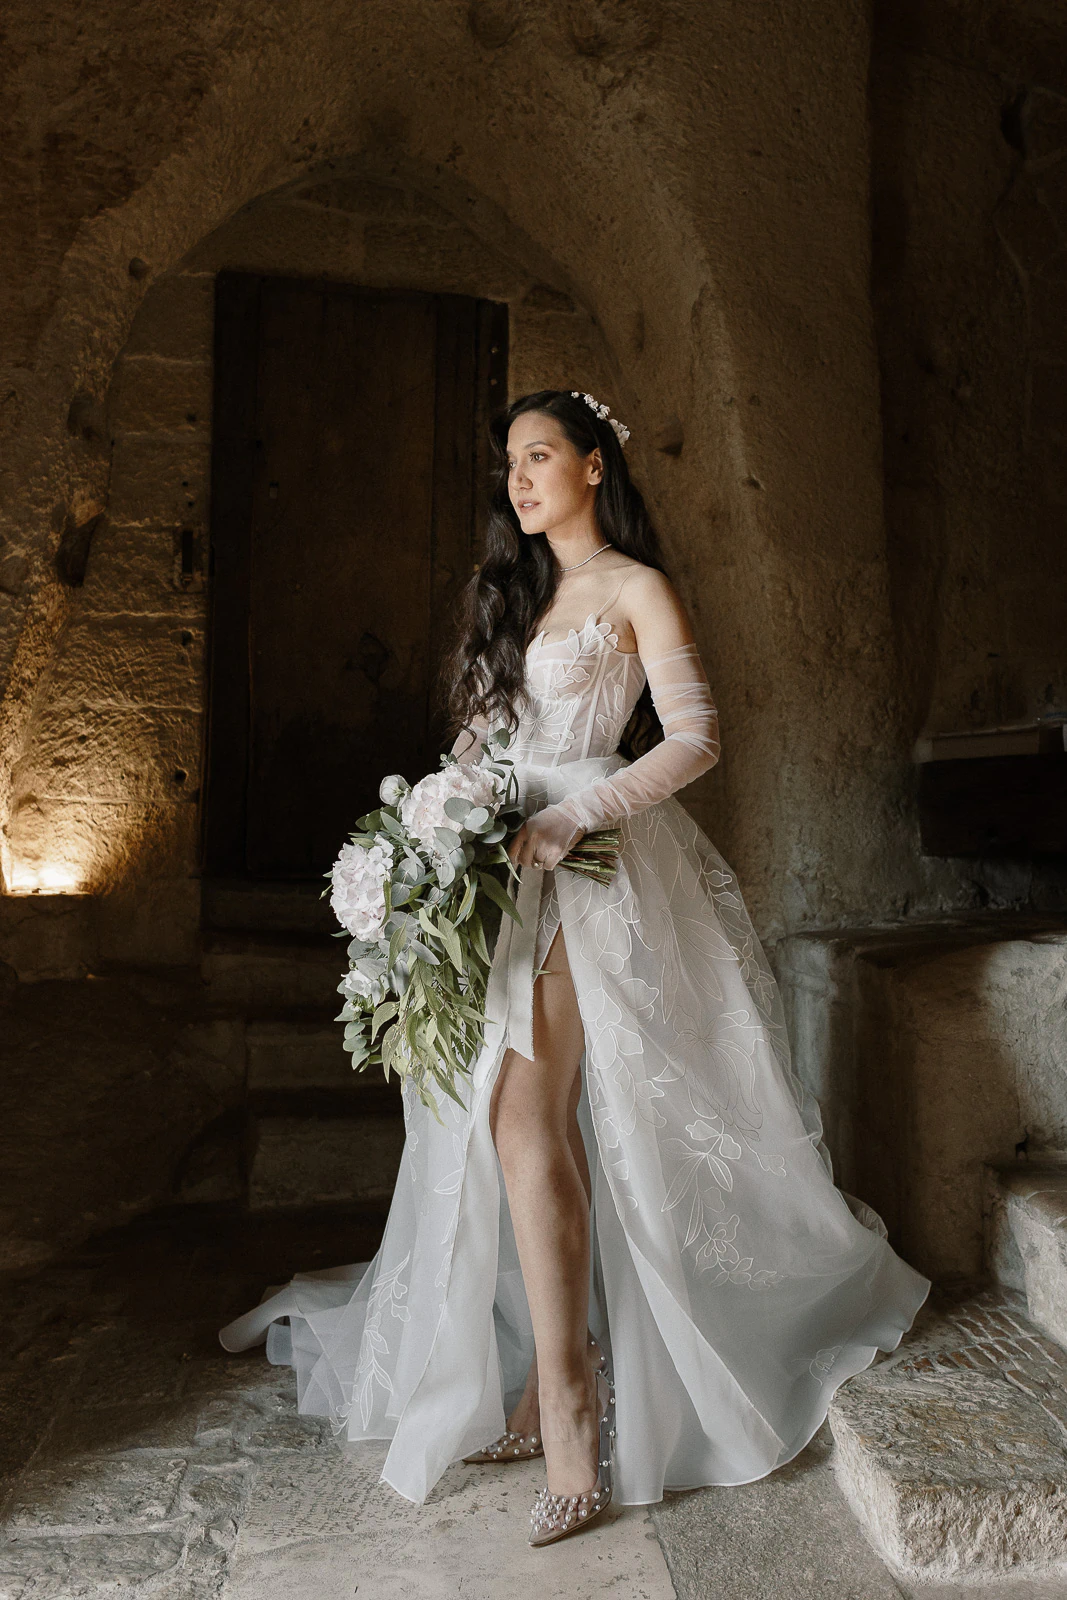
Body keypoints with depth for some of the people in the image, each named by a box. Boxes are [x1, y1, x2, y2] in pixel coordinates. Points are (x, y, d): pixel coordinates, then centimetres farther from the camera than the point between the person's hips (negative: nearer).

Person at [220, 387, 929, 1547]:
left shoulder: (634, 588, 1)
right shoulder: (515, 589, 21)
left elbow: (695, 739, -9)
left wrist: (571, 818, -19)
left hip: (592, 865, -6)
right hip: (509, 862, 6)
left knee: (526, 1117, -15)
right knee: (534, 1122, 4)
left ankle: (561, 1403, -4)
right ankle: (562, 1375, 14)